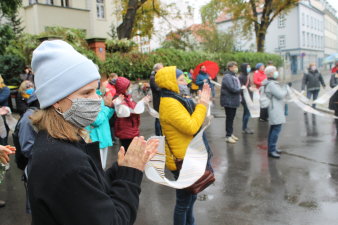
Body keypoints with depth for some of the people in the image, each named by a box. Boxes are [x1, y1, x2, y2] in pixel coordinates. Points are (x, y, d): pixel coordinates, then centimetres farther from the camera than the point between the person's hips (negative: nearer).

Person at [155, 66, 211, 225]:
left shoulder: (176, 100, 9)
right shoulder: (169, 103, -23)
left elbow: (193, 120, 15)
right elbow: (191, 127, -29)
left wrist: (203, 102, 5)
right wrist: (203, 104, -20)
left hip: (188, 158, 10)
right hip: (182, 160, -10)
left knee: (190, 196, 25)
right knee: (184, 200, 6)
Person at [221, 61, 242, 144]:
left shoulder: (234, 76, 15)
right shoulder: (227, 77, -17)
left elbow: (237, 87, 20)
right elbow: (232, 88, -25)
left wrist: (241, 89, -1)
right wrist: (241, 89, -9)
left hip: (233, 101, 9)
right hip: (229, 101, -9)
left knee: (231, 118, 15)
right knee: (229, 118, -3)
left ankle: (230, 133, 25)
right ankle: (228, 136, 5)